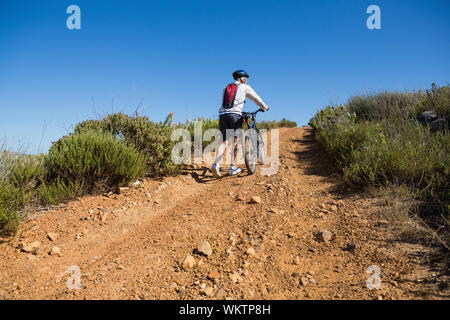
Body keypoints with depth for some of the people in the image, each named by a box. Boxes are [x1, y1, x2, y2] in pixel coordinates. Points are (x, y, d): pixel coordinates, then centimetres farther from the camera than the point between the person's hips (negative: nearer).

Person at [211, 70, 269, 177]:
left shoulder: (226, 88, 27)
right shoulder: (245, 87, 13)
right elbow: (257, 99, 20)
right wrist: (265, 107, 38)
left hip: (222, 115, 4)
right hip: (235, 115, -4)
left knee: (224, 141, 1)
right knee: (235, 141, 5)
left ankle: (216, 164, -18)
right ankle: (232, 167, 6)